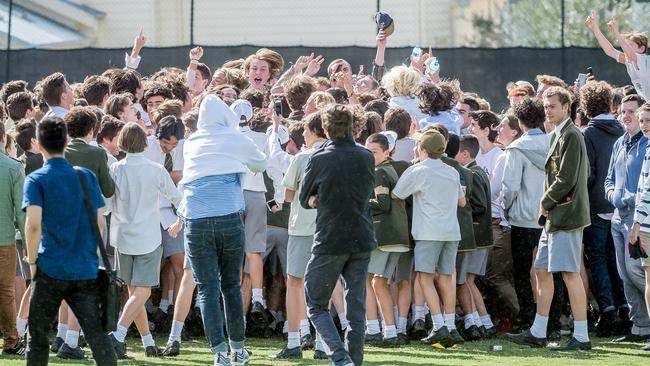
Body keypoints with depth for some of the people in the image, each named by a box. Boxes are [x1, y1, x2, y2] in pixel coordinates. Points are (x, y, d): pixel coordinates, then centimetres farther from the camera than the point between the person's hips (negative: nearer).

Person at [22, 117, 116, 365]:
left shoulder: (36, 180, -5)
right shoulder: (86, 176, 7)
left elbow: (33, 224, -17)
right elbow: (99, 222, 8)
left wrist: (32, 261, -4)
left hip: (52, 270, -3)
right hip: (86, 269, 3)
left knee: (37, 335, 9)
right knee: (96, 333, 0)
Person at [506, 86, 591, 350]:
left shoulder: (571, 136, -12)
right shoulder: (558, 135, 18)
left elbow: (566, 179, -18)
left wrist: (546, 203, -7)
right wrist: (547, 208, 14)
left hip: (566, 216, -10)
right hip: (554, 218, 10)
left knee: (570, 274, -10)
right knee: (542, 271, 13)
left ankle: (581, 337, -9)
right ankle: (537, 334, 19)